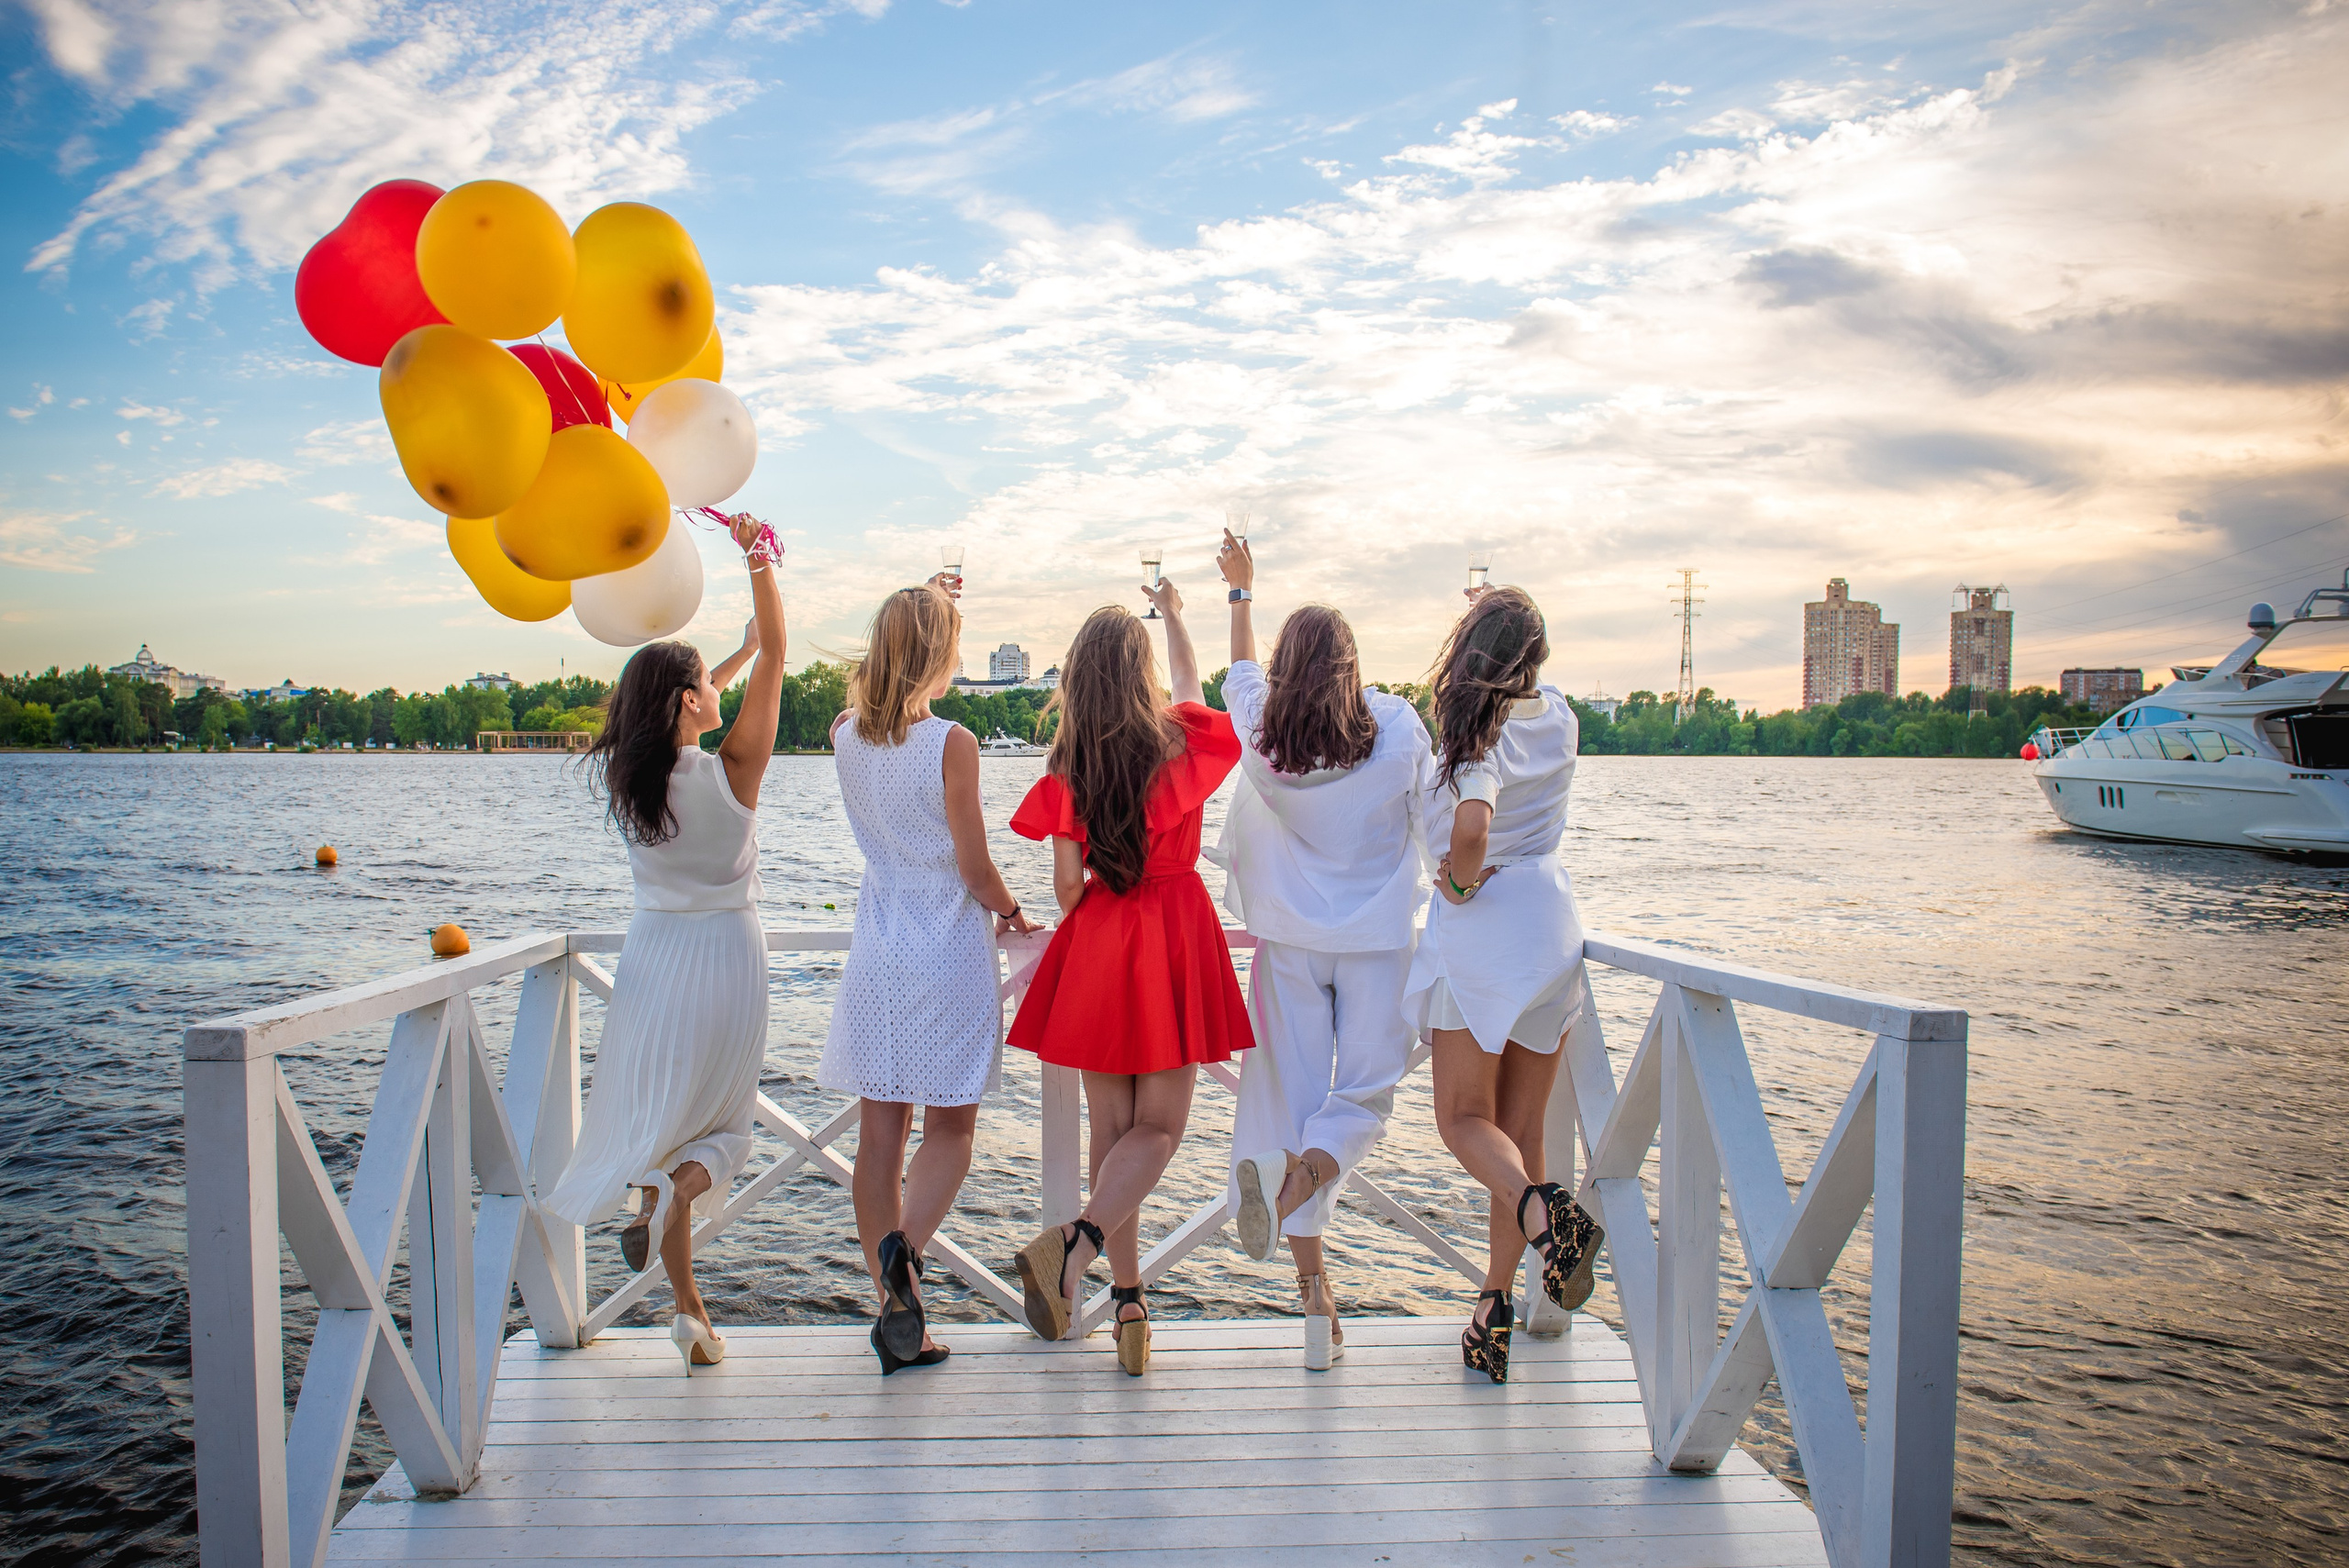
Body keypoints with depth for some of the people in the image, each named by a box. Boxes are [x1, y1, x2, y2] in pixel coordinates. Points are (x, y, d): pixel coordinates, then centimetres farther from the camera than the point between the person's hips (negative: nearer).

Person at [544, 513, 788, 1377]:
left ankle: (689, 1306, 5)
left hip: (657, 953, 3)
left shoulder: (625, 776, -5)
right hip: (729, 953, -2)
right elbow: (774, 659, -13)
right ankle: (681, 1184, -21)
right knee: (724, 1118, 14)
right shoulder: (731, 772, -15)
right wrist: (756, 555, -13)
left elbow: (667, 706, 15)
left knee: (660, 1115, 11)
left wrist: (735, 653, 25)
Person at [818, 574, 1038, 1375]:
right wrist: (1010, 908, 10)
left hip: (877, 954, 5)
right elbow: (975, 868, -11)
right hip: (948, 952, -5)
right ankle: (905, 1246, -17)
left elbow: (879, 701, 26)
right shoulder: (951, 743, -15)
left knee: (881, 1133, 9)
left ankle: (897, 1317, 16)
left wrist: (919, 605, 32)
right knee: (951, 1125, 9)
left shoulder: (846, 734, 1)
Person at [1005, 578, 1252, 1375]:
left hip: (1097, 943, 2)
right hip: (1177, 936, -1)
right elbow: (1192, 684, 18)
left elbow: (1066, 883, -5)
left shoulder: (1067, 768, -5)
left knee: (1110, 1126, 11)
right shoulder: (1183, 739, -6)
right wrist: (1173, 614, 35)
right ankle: (1079, 1242, -20)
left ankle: (1127, 1299, 13)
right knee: (1159, 1125, 5)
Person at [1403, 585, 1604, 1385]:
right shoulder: (1557, 718, 4)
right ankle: (1496, 1308, 18)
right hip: (1551, 925, 6)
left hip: (1479, 926, -6)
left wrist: (1458, 882, -17)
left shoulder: (1482, 735, -16)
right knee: (1521, 1127, 12)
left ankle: (1541, 1207, -24)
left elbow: (1473, 823, -35)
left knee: (1465, 1118, 6)